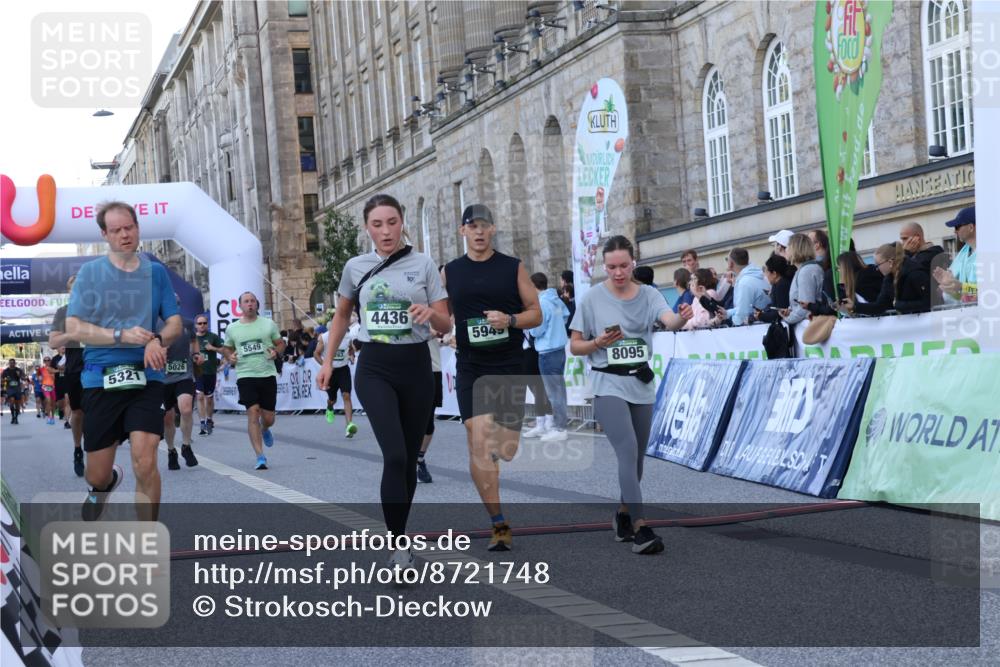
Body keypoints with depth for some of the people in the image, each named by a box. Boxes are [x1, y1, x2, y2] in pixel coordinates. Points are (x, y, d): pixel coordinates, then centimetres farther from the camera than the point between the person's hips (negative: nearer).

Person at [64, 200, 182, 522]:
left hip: (146, 378, 0)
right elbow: (73, 328, -4)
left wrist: (158, 341, -14)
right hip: (100, 379, 0)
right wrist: (122, 335, -17)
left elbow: (175, 323, 9)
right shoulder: (90, 272, 4)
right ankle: (106, 483, 47)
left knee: (145, 463, -18)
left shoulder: (156, 272, 8)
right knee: (96, 475, 8)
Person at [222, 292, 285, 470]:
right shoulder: (232, 328, 7)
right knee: (253, 413, -14)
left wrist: (276, 352, -11)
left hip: (268, 374, 1)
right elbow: (226, 348, 19)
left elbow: (281, 343, 11)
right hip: (245, 376, -1)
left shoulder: (268, 324, 5)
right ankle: (260, 457, -13)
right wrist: (230, 357, -3)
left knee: (268, 418, 5)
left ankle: (264, 430, 45)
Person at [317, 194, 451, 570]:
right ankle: (399, 546, -15)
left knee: (409, 459, 7)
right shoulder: (355, 267, 5)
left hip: (415, 366, 1)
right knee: (394, 456, -17)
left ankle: (398, 536, 23)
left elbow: (446, 325, 0)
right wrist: (328, 362, 15)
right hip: (374, 368, -1)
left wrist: (431, 313, -21)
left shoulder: (423, 265, 1)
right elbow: (342, 316, 20)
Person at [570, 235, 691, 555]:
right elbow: (575, 346, 1)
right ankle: (639, 528, -22)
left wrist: (682, 318, -42)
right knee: (628, 451, -19)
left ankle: (623, 515, 34)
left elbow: (669, 320, -19)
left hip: (641, 385, 4)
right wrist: (598, 343, -18)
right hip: (608, 385, -4)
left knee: (636, 457, 13)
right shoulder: (593, 298, -4)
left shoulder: (648, 295, 1)